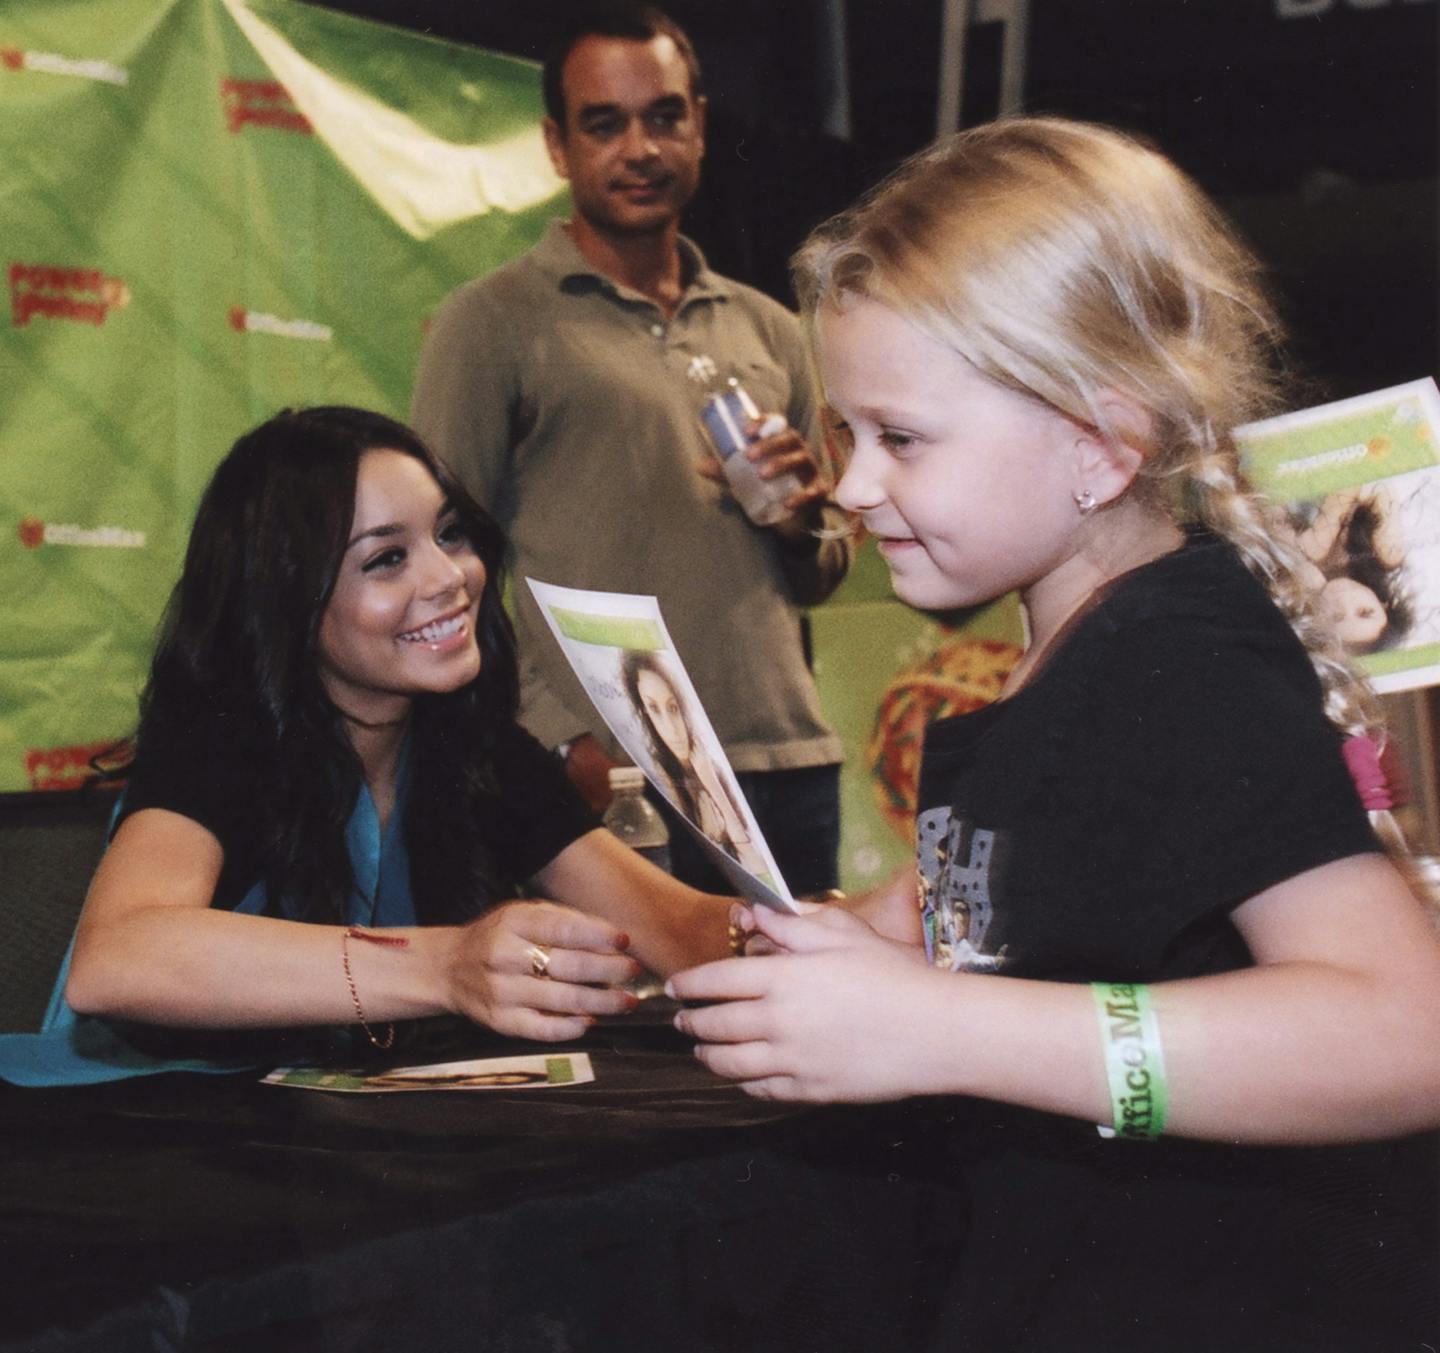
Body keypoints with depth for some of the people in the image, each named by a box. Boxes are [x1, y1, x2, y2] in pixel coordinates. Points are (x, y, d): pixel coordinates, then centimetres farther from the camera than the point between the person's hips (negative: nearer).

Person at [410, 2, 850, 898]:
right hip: (615, 782, -5)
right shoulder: (494, 322, 1)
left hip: (792, 766, 5)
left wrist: (807, 526, -1)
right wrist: (561, 740, -17)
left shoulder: (769, 331, 16)